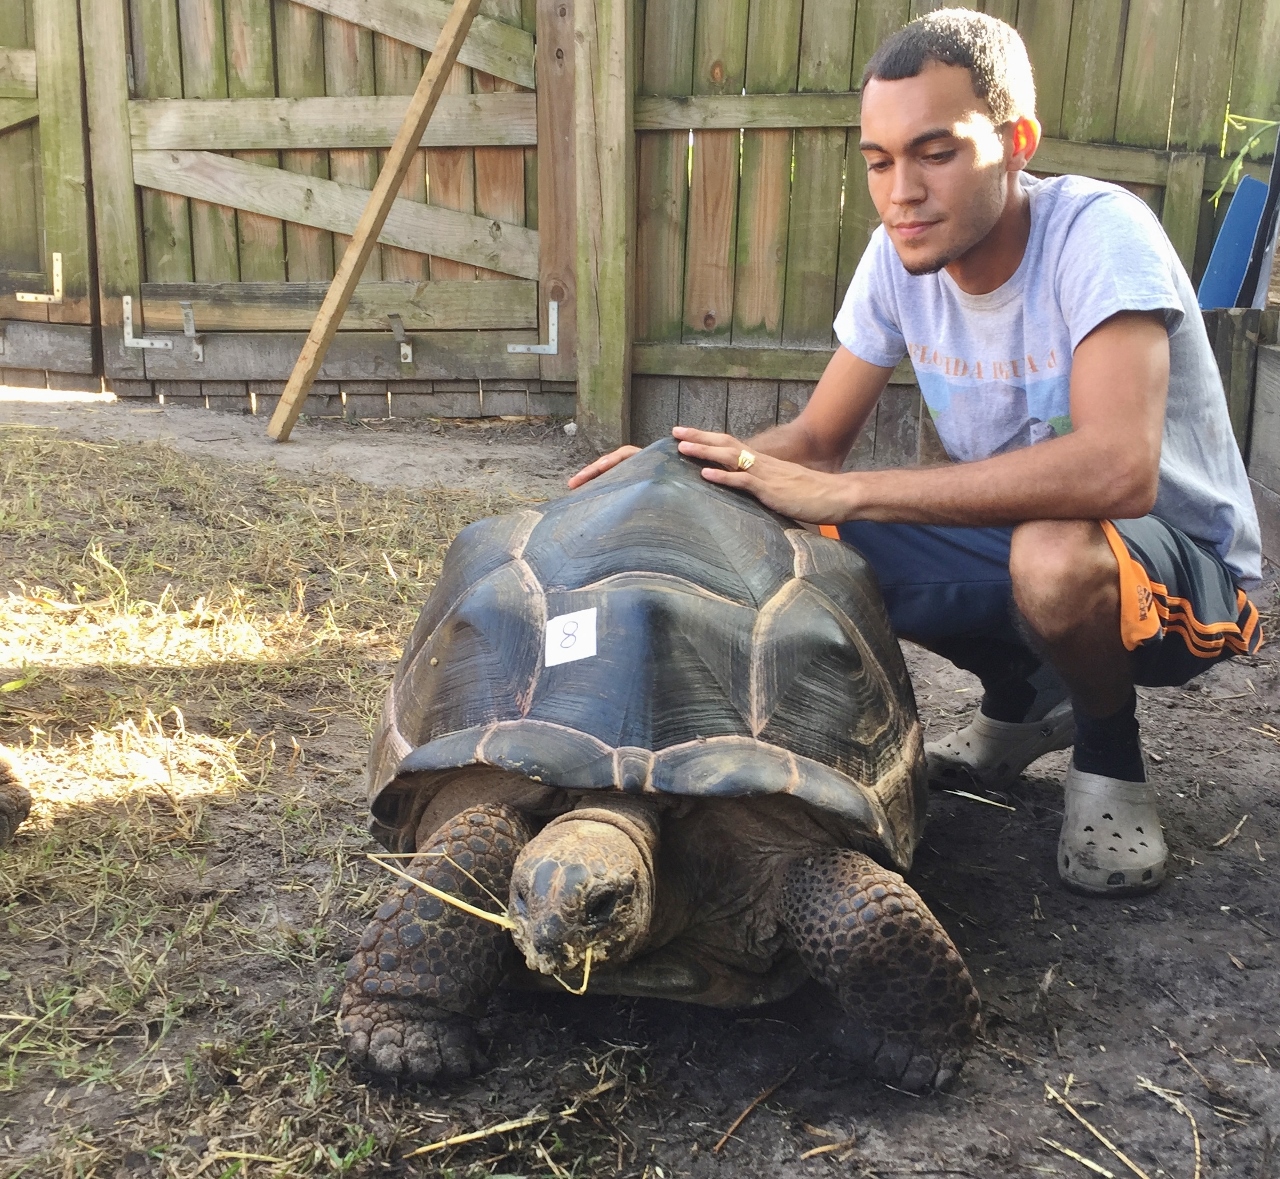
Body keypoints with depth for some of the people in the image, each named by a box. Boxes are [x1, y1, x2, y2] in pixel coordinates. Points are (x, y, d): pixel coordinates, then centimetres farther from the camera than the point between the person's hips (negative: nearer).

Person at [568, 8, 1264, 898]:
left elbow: (1117, 471, -42)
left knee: (1057, 554, -40)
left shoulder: (1099, 232, -27)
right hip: (1017, 545, 6)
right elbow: (816, 441, -2)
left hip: (1183, 565, -6)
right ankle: (1023, 702, 11)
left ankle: (1110, 758, -4)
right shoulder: (899, 255, -8)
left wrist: (843, 492, -41)